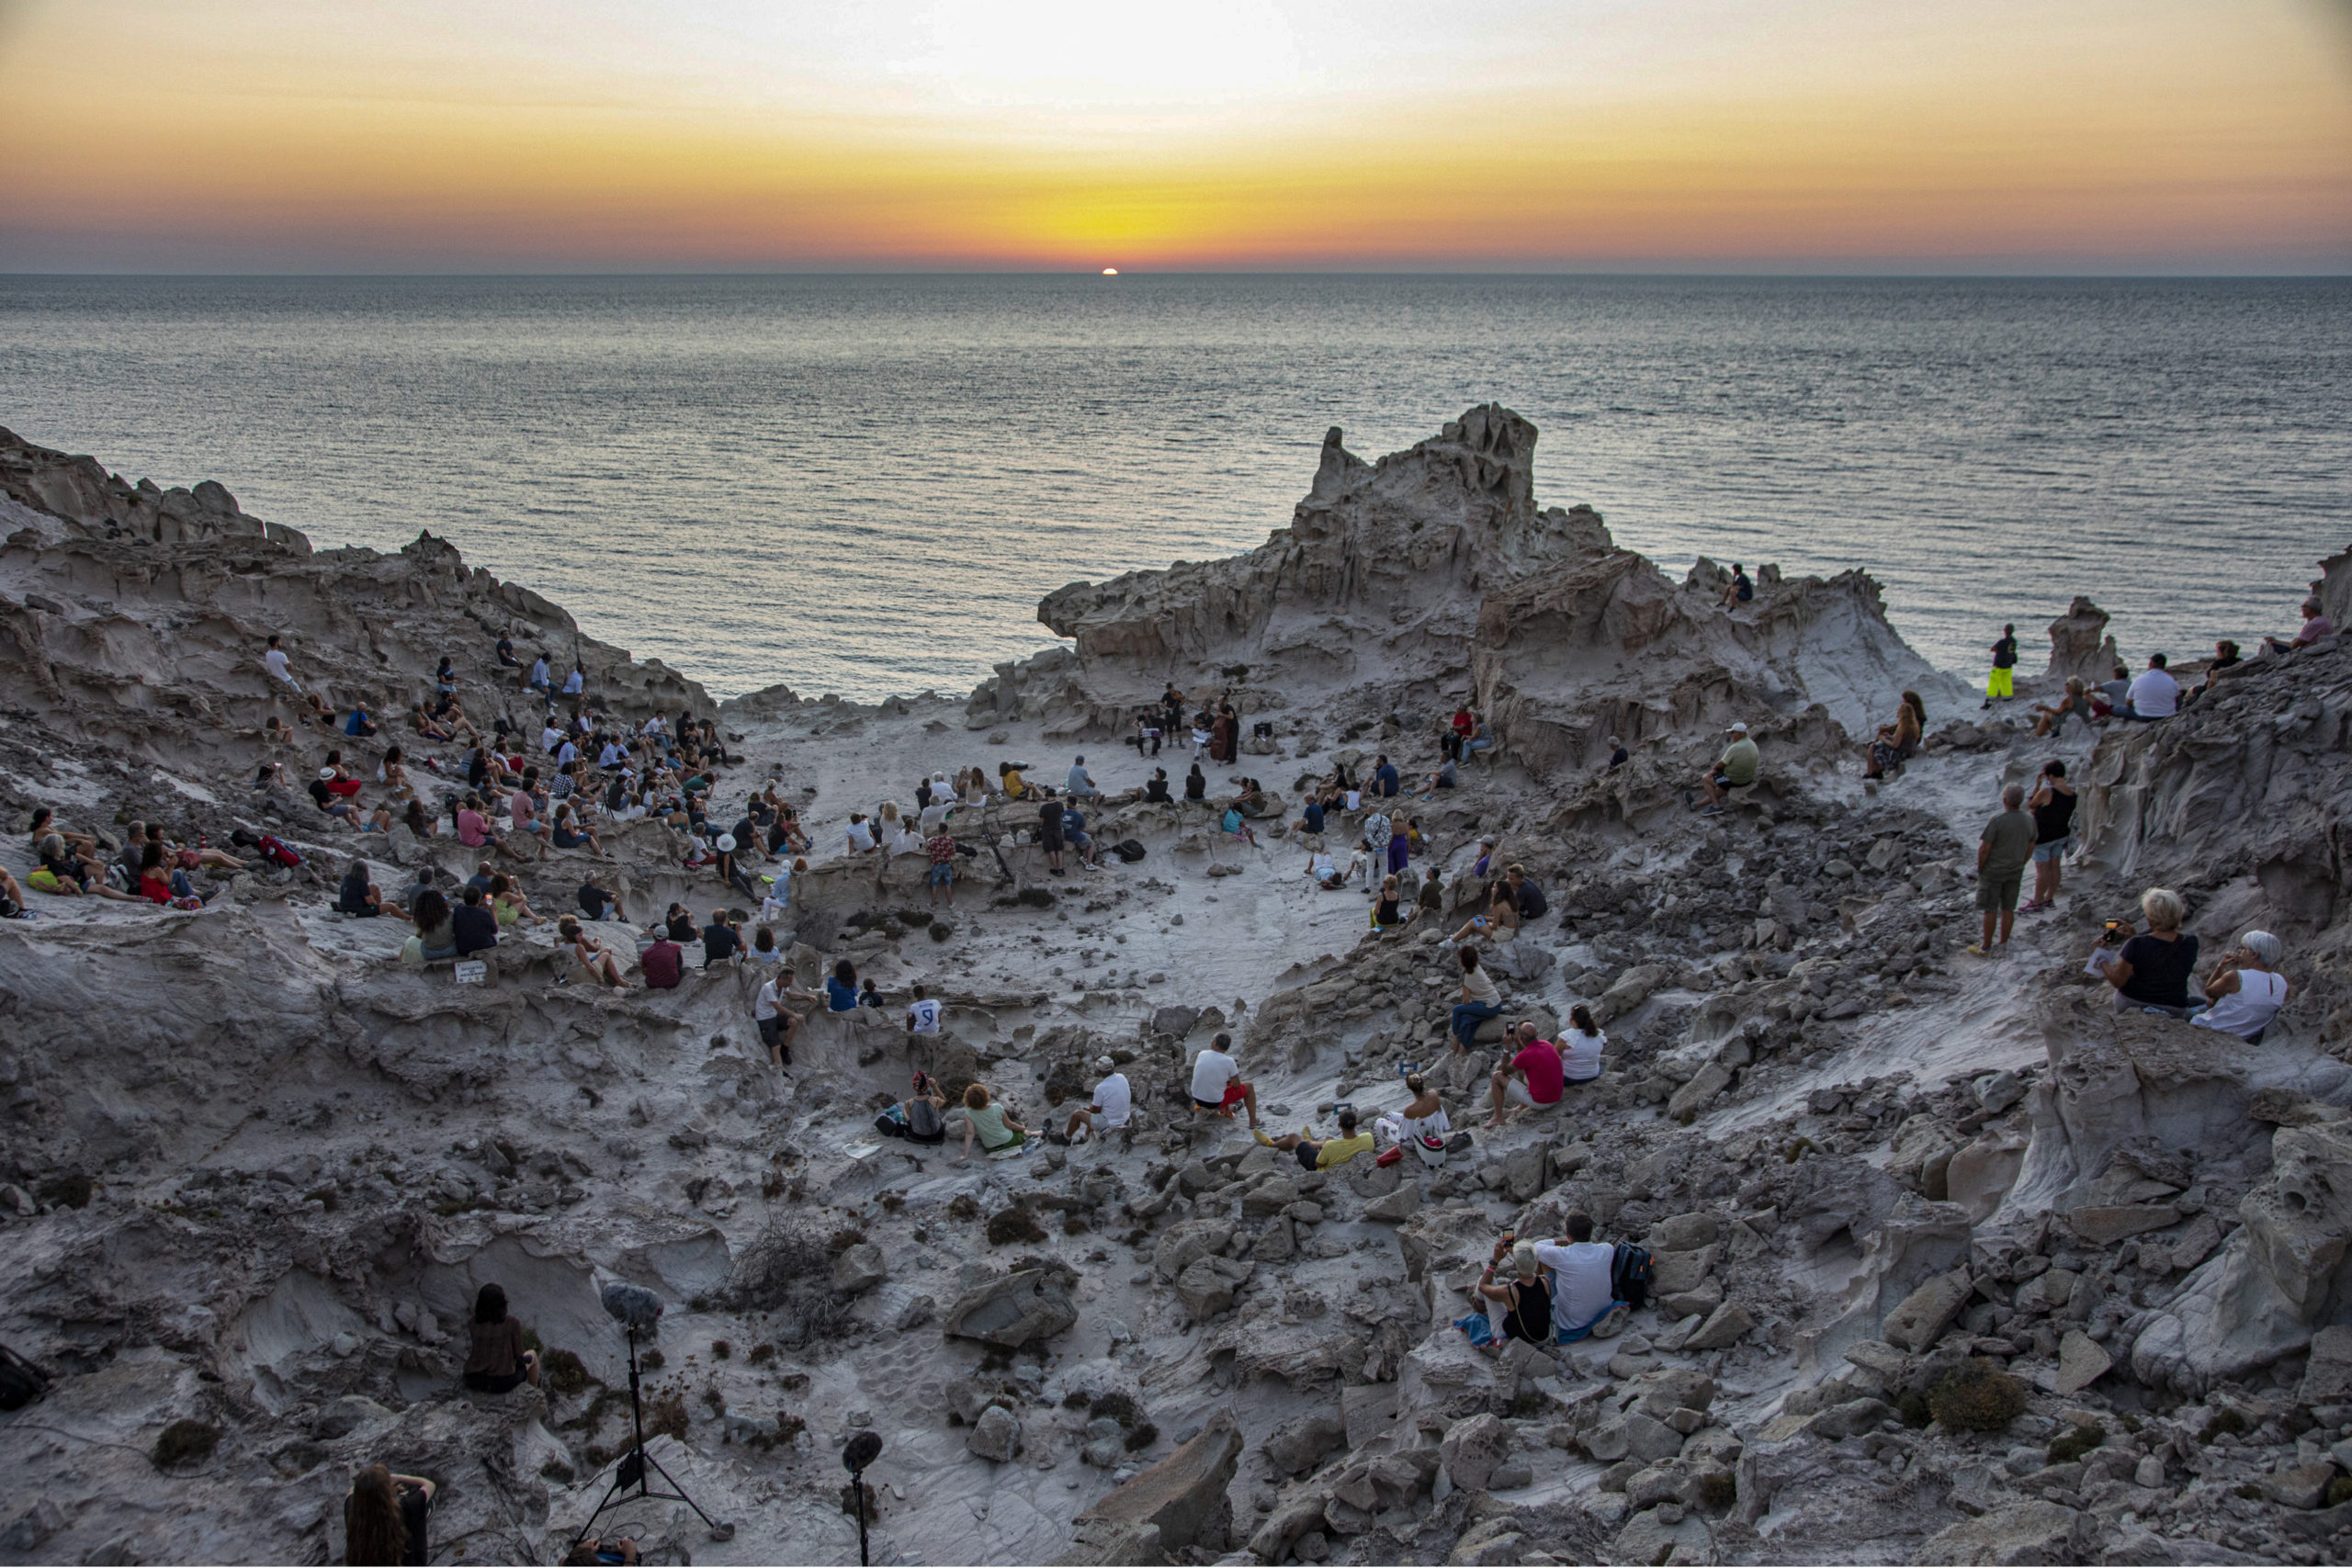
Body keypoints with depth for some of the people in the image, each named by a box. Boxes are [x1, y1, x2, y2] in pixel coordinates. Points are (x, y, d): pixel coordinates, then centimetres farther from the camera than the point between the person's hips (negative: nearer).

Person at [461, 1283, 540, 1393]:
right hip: (502, 1382, -4)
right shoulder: (511, 1322, -13)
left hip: (474, 1380, 4)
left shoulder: (473, 1322, -2)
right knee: (532, 1355, 28)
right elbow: (519, 1353, -2)